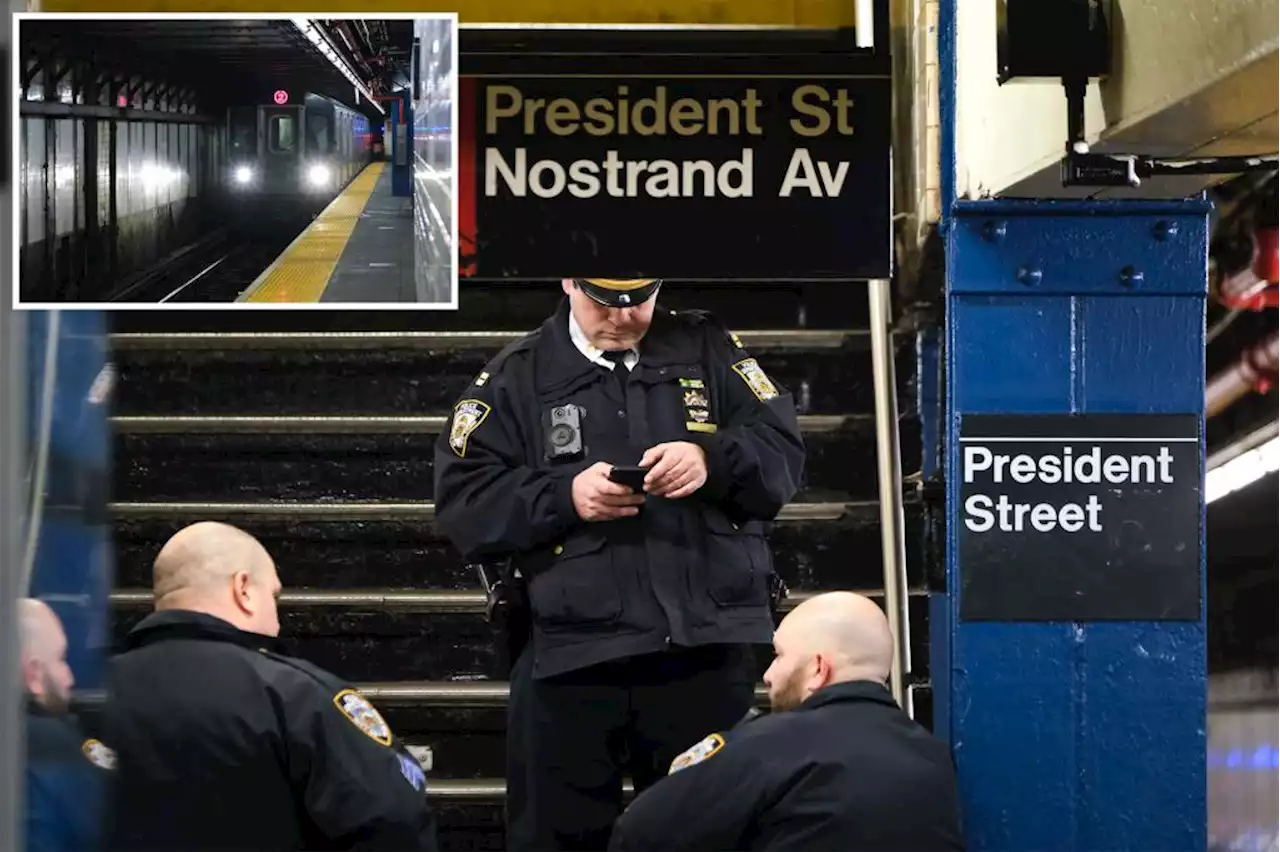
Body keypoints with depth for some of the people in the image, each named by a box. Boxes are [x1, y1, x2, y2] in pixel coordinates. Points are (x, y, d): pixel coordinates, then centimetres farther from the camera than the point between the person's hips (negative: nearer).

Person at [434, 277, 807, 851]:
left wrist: (712, 460, -16)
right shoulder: (516, 379, 8)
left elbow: (783, 452, 4)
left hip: (706, 648, 1)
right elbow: (463, 503, 0)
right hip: (573, 656, -1)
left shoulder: (708, 350, 11)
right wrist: (564, 496, -15)